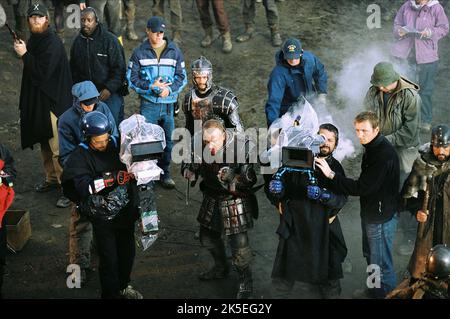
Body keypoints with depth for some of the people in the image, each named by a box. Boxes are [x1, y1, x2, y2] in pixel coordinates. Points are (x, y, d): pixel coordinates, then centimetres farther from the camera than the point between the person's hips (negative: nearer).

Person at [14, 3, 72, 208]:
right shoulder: (33, 41, 11)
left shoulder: (52, 43, -16)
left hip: (53, 102, -9)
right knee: (45, 145, 19)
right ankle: (52, 179, 33)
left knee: (58, 149, -10)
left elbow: (42, 73, -22)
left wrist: (25, 54, -17)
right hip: (37, 101, 9)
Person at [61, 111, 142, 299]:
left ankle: (124, 286, 44)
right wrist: (110, 179, -38)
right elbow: (83, 186, -29)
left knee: (128, 251, 20)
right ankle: (111, 294, 20)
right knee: (109, 258, 1)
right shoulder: (80, 157, -15)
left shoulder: (117, 145, -3)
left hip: (126, 211, 5)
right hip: (102, 216, -5)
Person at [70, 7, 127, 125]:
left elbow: (119, 68, -10)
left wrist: (109, 89, -18)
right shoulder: (78, 41, 9)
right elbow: (74, 69, 19)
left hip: (110, 94, -4)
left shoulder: (110, 40, -8)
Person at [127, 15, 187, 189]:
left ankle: (165, 173, 22)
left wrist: (170, 89, -11)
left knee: (168, 140, 8)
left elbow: (182, 77, 7)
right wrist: (151, 86, -13)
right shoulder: (139, 53, 1)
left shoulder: (174, 52, 5)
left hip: (169, 103, 2)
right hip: (148, 103, -2)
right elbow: (132, 78, 0)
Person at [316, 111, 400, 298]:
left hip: (381, 216, -10)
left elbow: (362, 188, -30)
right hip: (370, 213, 10)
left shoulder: (385, 155, -28)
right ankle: (374, 290, 43)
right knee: (370, 255, 25)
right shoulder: (371, 148, 4)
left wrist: (331, 175, -32)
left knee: (381, 263, -1)